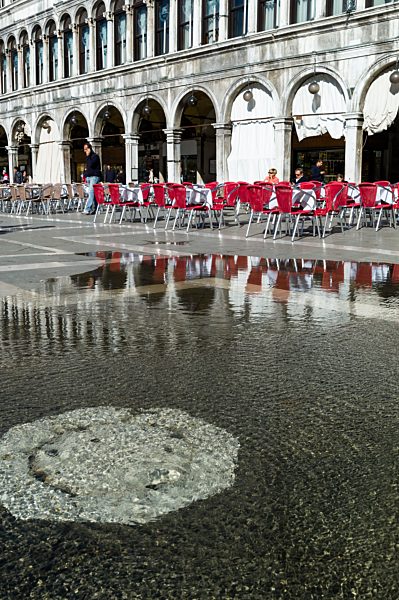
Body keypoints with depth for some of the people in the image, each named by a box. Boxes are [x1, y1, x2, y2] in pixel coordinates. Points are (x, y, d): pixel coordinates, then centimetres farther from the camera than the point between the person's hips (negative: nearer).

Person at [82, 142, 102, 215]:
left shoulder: (95, 156, -5)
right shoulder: (88, 157, 20)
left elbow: (90, 165, -17)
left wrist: (88, 156, -9)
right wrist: (85, 175, 18)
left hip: (94, 176, -8)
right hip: (88, 177, 9)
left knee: (91, 192, -17)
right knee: (93, 193, 7)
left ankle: (87, 209, -26)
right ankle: (94, 209, 7)